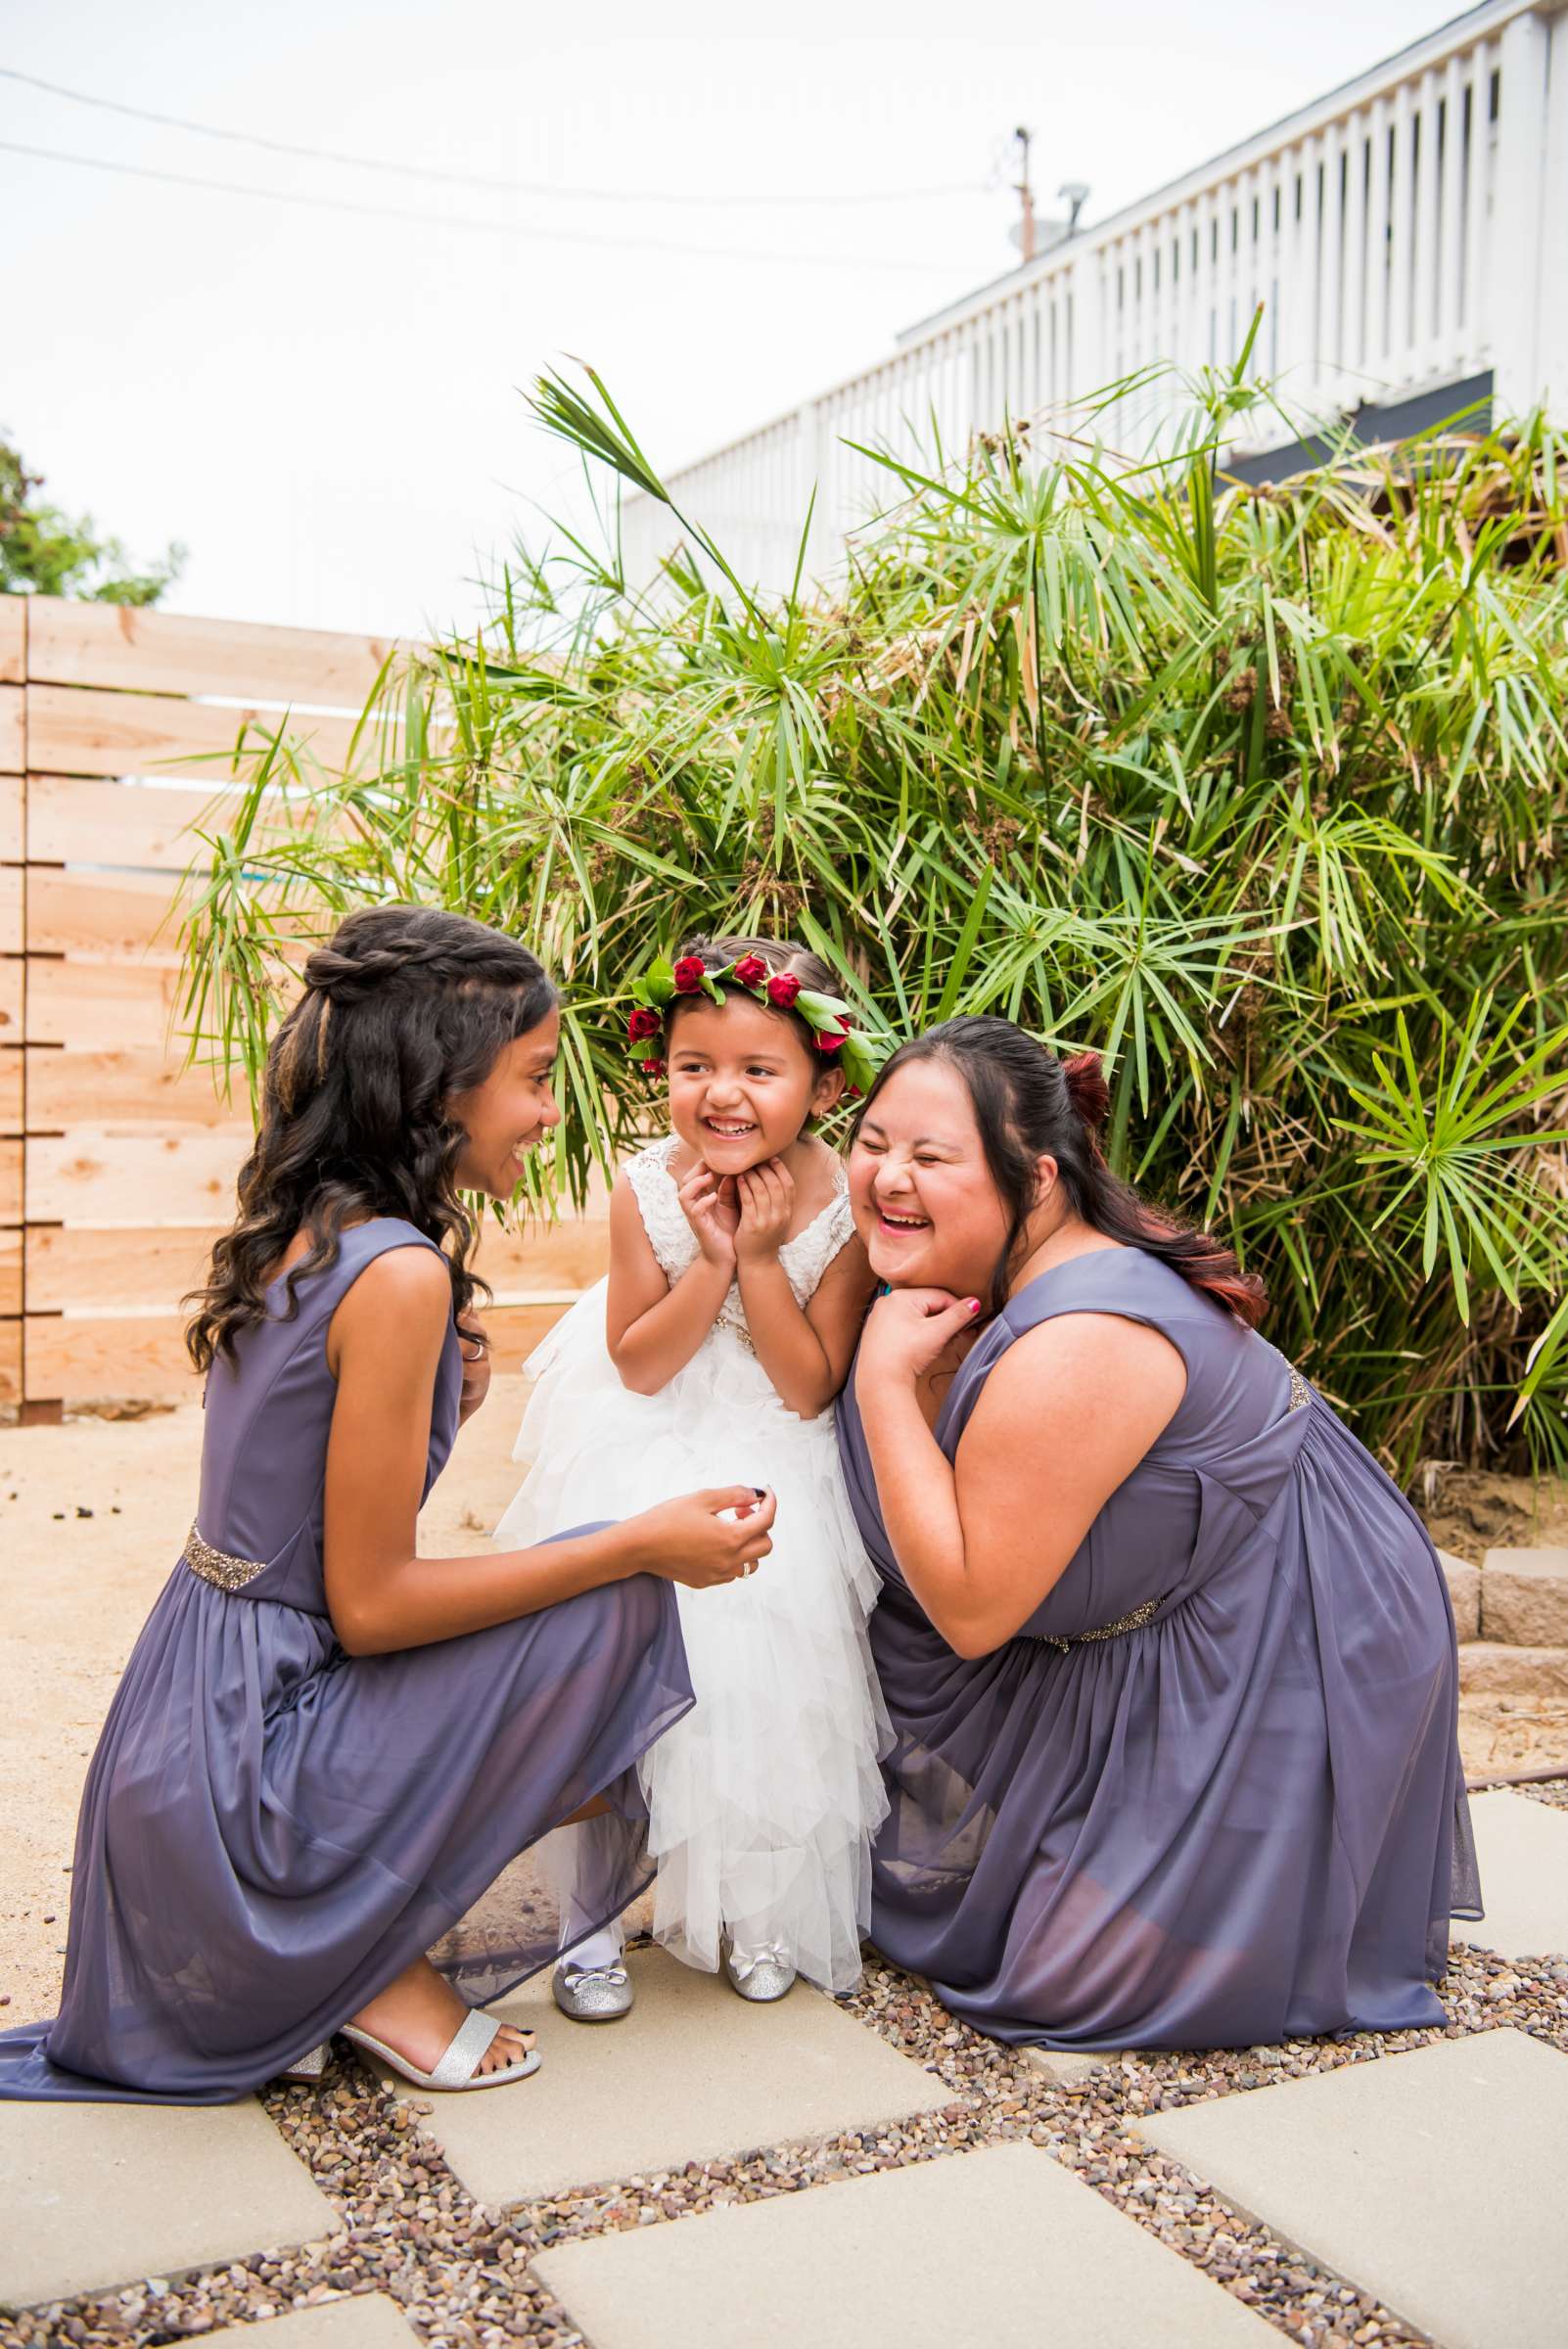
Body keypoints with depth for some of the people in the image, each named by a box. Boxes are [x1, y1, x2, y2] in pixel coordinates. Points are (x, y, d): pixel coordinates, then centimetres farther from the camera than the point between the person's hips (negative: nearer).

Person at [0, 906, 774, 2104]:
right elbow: (369, 1604, -20)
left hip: (190, 1727, 9)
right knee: (617, 1602, -12)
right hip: (244, 1763, -9)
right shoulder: (398, 1272, -23)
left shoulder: (302, 1229, 5)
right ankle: (379, 1961, 3)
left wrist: (438, 1395, 3)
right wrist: (641, 1544, -16)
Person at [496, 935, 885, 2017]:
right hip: (645, 1453, 0)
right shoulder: (646, 1189, -19)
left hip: (776, 1463, 0)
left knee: (772, 1673, 0)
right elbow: (639, 1367, -14)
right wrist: (712, 1259, -27)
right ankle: (592, 1916, 16)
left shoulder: (843, 1203, -20)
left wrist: (760, 1255, -27)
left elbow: (809, 1389, -17)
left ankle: (763, 1909, 26)